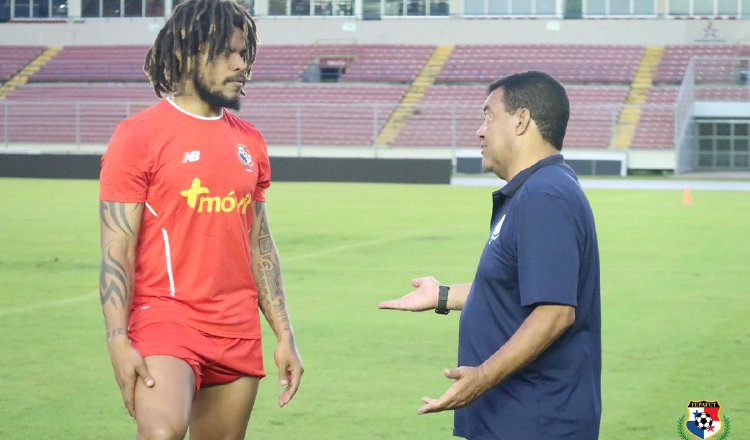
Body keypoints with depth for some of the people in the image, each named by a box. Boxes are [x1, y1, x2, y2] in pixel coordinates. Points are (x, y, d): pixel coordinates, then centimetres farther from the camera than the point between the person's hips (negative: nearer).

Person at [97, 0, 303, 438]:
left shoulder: (250, 142, 13)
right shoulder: (139, 135, -4)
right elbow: (116, 250, -7)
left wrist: (285, 335, 14)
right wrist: (118, 341, -16)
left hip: (238, 335, 6)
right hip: (164, 320, -6)